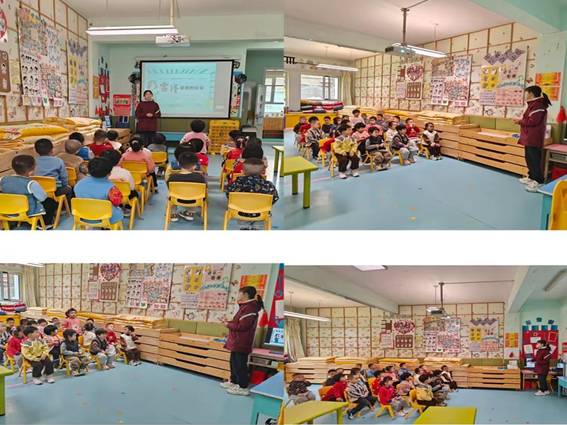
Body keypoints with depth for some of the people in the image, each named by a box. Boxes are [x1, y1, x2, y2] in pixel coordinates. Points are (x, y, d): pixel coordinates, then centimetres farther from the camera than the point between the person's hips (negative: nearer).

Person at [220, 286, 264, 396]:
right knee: (234, 362, 20)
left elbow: (242, 326, -24)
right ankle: (233, 382, 34)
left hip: (241, 344, -11)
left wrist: (228, 324, -12)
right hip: (237, 342, 11)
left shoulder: (249, 308, -20)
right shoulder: (245, 306, 14)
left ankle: (243, 387, 3)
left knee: (240, 364, -4)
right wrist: (228, 322, 3)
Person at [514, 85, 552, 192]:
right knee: (529, 158, 19)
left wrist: (520, 121, -11)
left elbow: (533, 121, -24)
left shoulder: (537, 105, -18)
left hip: (534, 139, -11)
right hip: (529, 138, 11)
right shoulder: (534, 104, 16)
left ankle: (538, 182, -10)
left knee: (534, 160, -10)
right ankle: (531, 177, 30)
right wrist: (521, 121, 6)